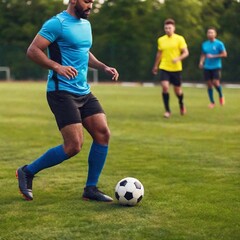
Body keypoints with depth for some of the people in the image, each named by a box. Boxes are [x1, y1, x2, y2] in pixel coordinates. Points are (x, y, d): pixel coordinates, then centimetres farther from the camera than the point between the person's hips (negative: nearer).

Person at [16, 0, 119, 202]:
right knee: (74, 146, -13)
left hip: (84, 92, 9)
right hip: (62, 92, -9)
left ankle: (91, 189, 10)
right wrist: (57, 67, -29)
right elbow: (32, 50, -16)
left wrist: (104, 67, 14)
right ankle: (27, 172, 6)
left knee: (103, 134, -2)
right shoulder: (57, 23, -12)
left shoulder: (86, 24, 15)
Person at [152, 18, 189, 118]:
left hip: (176, 68, -2)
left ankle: (181, 104, 40)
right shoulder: (161, 40, 5)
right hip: (164, 68, 2)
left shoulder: (179, 39, -5)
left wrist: (178, 59, -24)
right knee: (165, 87, -17)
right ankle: (167, 110, -7)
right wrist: (156, 66, 22)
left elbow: (186, 52, -6)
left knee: (177, 90, 7)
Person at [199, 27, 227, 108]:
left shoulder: (219, 44, -5)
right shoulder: (204, 44, 9)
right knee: (209, 84, 2)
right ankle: (212, 102, 14)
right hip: (207, 67, 4)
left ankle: (221, 96, 14)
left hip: (216, 67, -4)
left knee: (216, 82, -15)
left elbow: (224, 54, -7)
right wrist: (201, 62, -2)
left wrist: (213, 56, -14)